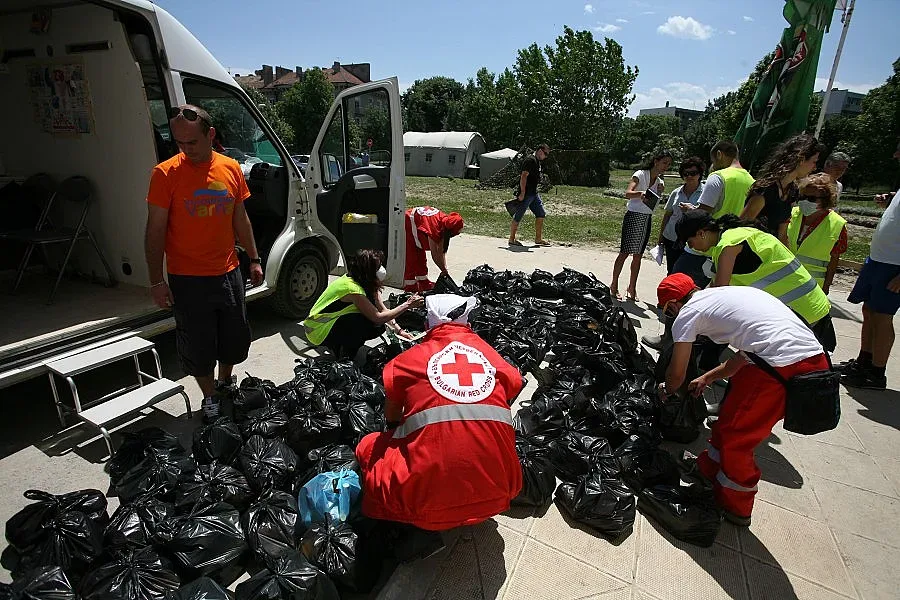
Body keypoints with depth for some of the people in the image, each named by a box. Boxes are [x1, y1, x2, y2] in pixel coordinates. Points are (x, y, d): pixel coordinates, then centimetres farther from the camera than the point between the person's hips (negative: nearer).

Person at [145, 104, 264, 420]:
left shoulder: (231, 168, 1)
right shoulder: (166, 174, -10)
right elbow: (155, 230, -8)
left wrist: (254, 259, 10)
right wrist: (157, 281, -10)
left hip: (228, 272, 4)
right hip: (188, 280, -3)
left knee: (236, 337, 16)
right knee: (198, 345, 8)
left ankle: (226, 384, 42)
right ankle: (209, 399, 30)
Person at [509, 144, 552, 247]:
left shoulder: (538, 161, 17)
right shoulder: (530, 160, -14)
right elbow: (524, 177, -21)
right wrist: (522, 193, -24)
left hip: (534, 193, 10)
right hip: (525, 194, -10)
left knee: (541, 214, 9)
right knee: (518, 217, -3)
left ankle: (538, 239, 15)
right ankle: (511, 239, 6)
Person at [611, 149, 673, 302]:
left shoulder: (660, 182, 12)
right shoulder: (640, 174, -7)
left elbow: (655, 202, 7)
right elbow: (628, 193, -22)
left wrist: (660, 192, -10)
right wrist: (640, 194, -42)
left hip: (647, 219, 6)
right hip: (634, 216, -6)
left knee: (638, 255, 7)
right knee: (625, 252, -5)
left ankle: (632, 288, 14)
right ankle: (614, 285, 4)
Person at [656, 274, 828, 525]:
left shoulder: (687, 313, 2)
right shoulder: (729, 294, 25)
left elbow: (677, 374, 13)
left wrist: (666, 390, 35)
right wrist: (707, 378, 47)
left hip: (781, 368, -8)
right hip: (817, 360, 8)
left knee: (735, 436, 13)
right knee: (731, 413, 25)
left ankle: (734, 509, 33)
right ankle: (709, 468, 45)